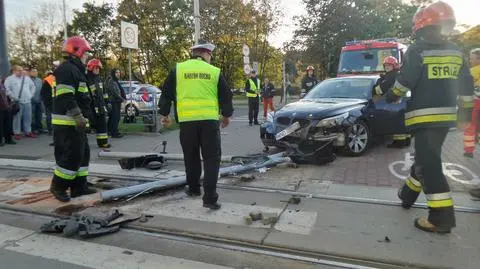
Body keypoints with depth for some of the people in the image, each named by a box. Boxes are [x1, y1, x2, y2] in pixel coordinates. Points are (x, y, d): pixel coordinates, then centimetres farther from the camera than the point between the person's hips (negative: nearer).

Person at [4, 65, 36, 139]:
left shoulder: (27, 78, 15)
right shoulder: (10, 79, -1)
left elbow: (33, 86, 23)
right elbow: (7, 89, -7)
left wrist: (31, 95, 12)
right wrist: (13, 97, -10)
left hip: (27, 101, 5)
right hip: (17, 102, -4)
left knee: (28, 117, 8)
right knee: (17, 117, -2)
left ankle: (28, 132, 18)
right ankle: (17, 133, 5)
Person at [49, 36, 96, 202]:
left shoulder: (76, 70, 21)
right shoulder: (66, 69, -12)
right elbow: (66, 97, -22)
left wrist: (83, 117, 26)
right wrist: (78, 117, -24)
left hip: (75, 121, 11)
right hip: (67, 122, -11)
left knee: (83, 153, 12)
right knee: (72, 154, -9)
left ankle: (79, 186, 19)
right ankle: (58, 186, 6)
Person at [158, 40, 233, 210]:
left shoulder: (178, 69, 8)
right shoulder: (214, 71, 6)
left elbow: (166, 94, 9)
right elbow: (226, 97, 11)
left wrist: (164, 114, 20)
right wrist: (227, 116, 25)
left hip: (187, 121, 2)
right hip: (209, 120, -1)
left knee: (191, 157, 18)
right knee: (211, 158, 2)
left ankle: (193, 189, 32)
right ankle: (210, 197, -5)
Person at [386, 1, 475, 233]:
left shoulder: (417, 50, -8)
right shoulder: (455, 51, 12)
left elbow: (404, 81, -13)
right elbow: (466, 84, 14)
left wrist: (391, 97, 4)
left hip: (424, 114, -7)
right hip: (447, 114, 8)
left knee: (429, 164, -8)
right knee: (426, 156, 19)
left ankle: (442, 218, -11)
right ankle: (408, 194, 34)